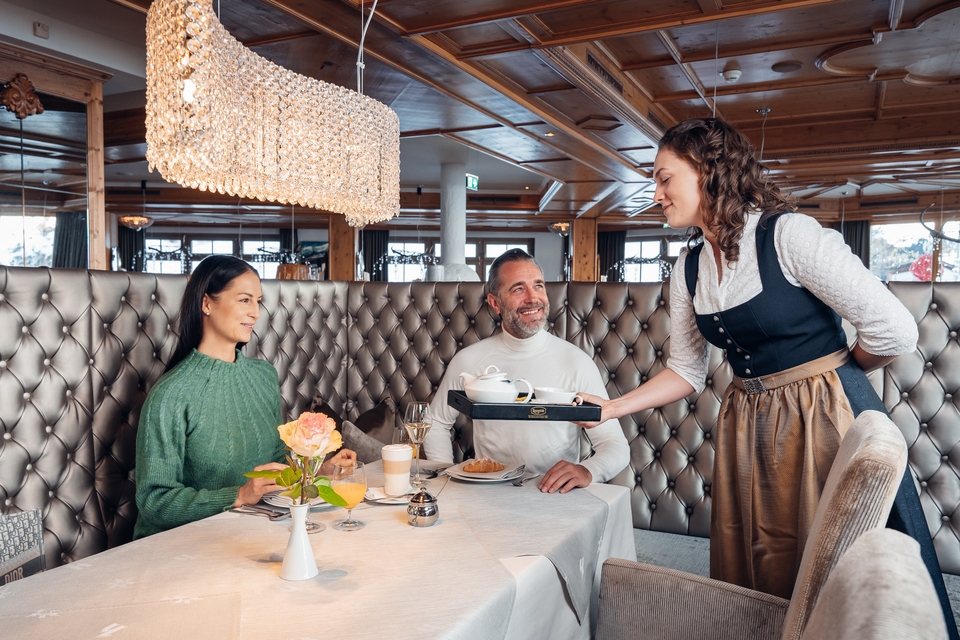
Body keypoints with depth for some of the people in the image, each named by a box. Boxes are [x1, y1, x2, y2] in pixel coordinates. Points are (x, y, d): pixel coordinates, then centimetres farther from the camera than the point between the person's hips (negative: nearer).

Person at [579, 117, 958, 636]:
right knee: (754, 582, 15)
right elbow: (687, 371, 9)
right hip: (746, 427, 6)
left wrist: (830, 374, 1)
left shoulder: (788, 234, -16)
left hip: (825, 418, -6)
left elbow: (893, 330, -16)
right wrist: (610, 408, -2)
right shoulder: (688, 270, 4)